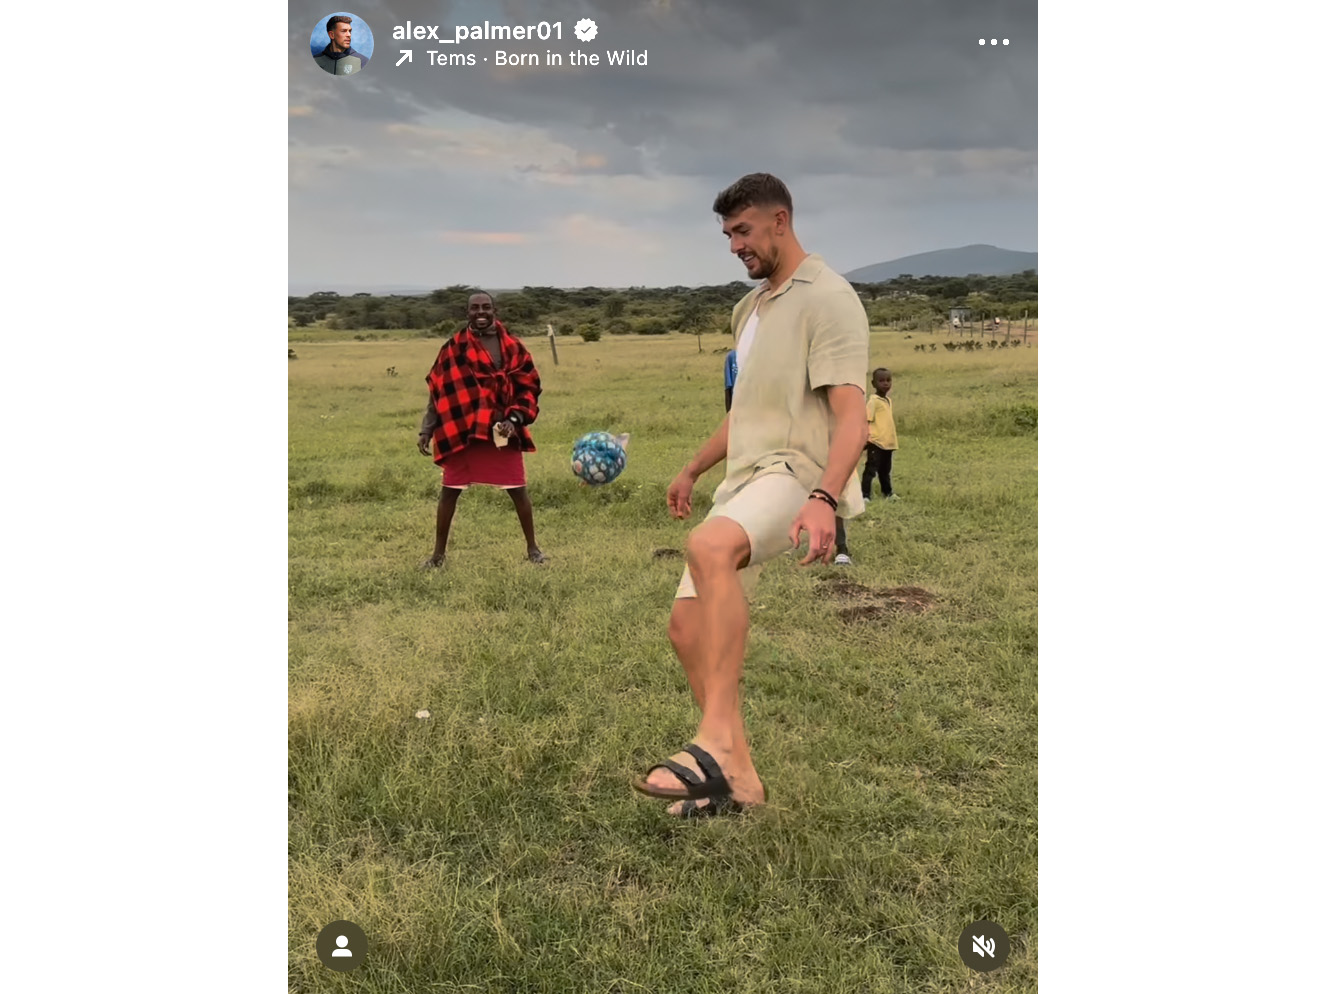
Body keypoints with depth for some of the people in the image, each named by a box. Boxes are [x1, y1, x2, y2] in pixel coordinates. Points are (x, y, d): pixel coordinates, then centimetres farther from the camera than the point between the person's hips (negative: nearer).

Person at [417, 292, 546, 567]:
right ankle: (439, 553, 18)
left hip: (503, 430, 1)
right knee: (449, 490, 4)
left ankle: (532, 547, 22)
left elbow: (528, 386, 3)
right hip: (461, 430, 0)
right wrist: (426, 430, -2)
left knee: (518, 489, 5)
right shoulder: (455, 347, -1)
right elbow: (439, 390, 1)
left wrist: (514, 420, -11)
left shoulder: (513, 346, 2)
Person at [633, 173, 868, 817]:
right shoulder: (749, 307, 22)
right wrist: (692, 470, 37)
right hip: (744, 478, 9)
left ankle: (717, 741, -38)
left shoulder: (828, 299, -6)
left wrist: (825, 499, -32)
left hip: (797, 475, -9)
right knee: (686, 626, 3)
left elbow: (850, 414, -18)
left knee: (709, 546, -39)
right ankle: (737, 779, 14)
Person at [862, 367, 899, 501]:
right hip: (876, 442, -8)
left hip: (889, 443, 8)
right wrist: (865, 438, -22)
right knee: (871, 469, -8)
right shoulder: (873, 401, -11)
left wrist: (893, 438, 18)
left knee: (886, 470, 20)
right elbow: (866, 420, -14)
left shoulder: (889, 400, 13)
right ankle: (865, 495, -7)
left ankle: (888, 493, 31)